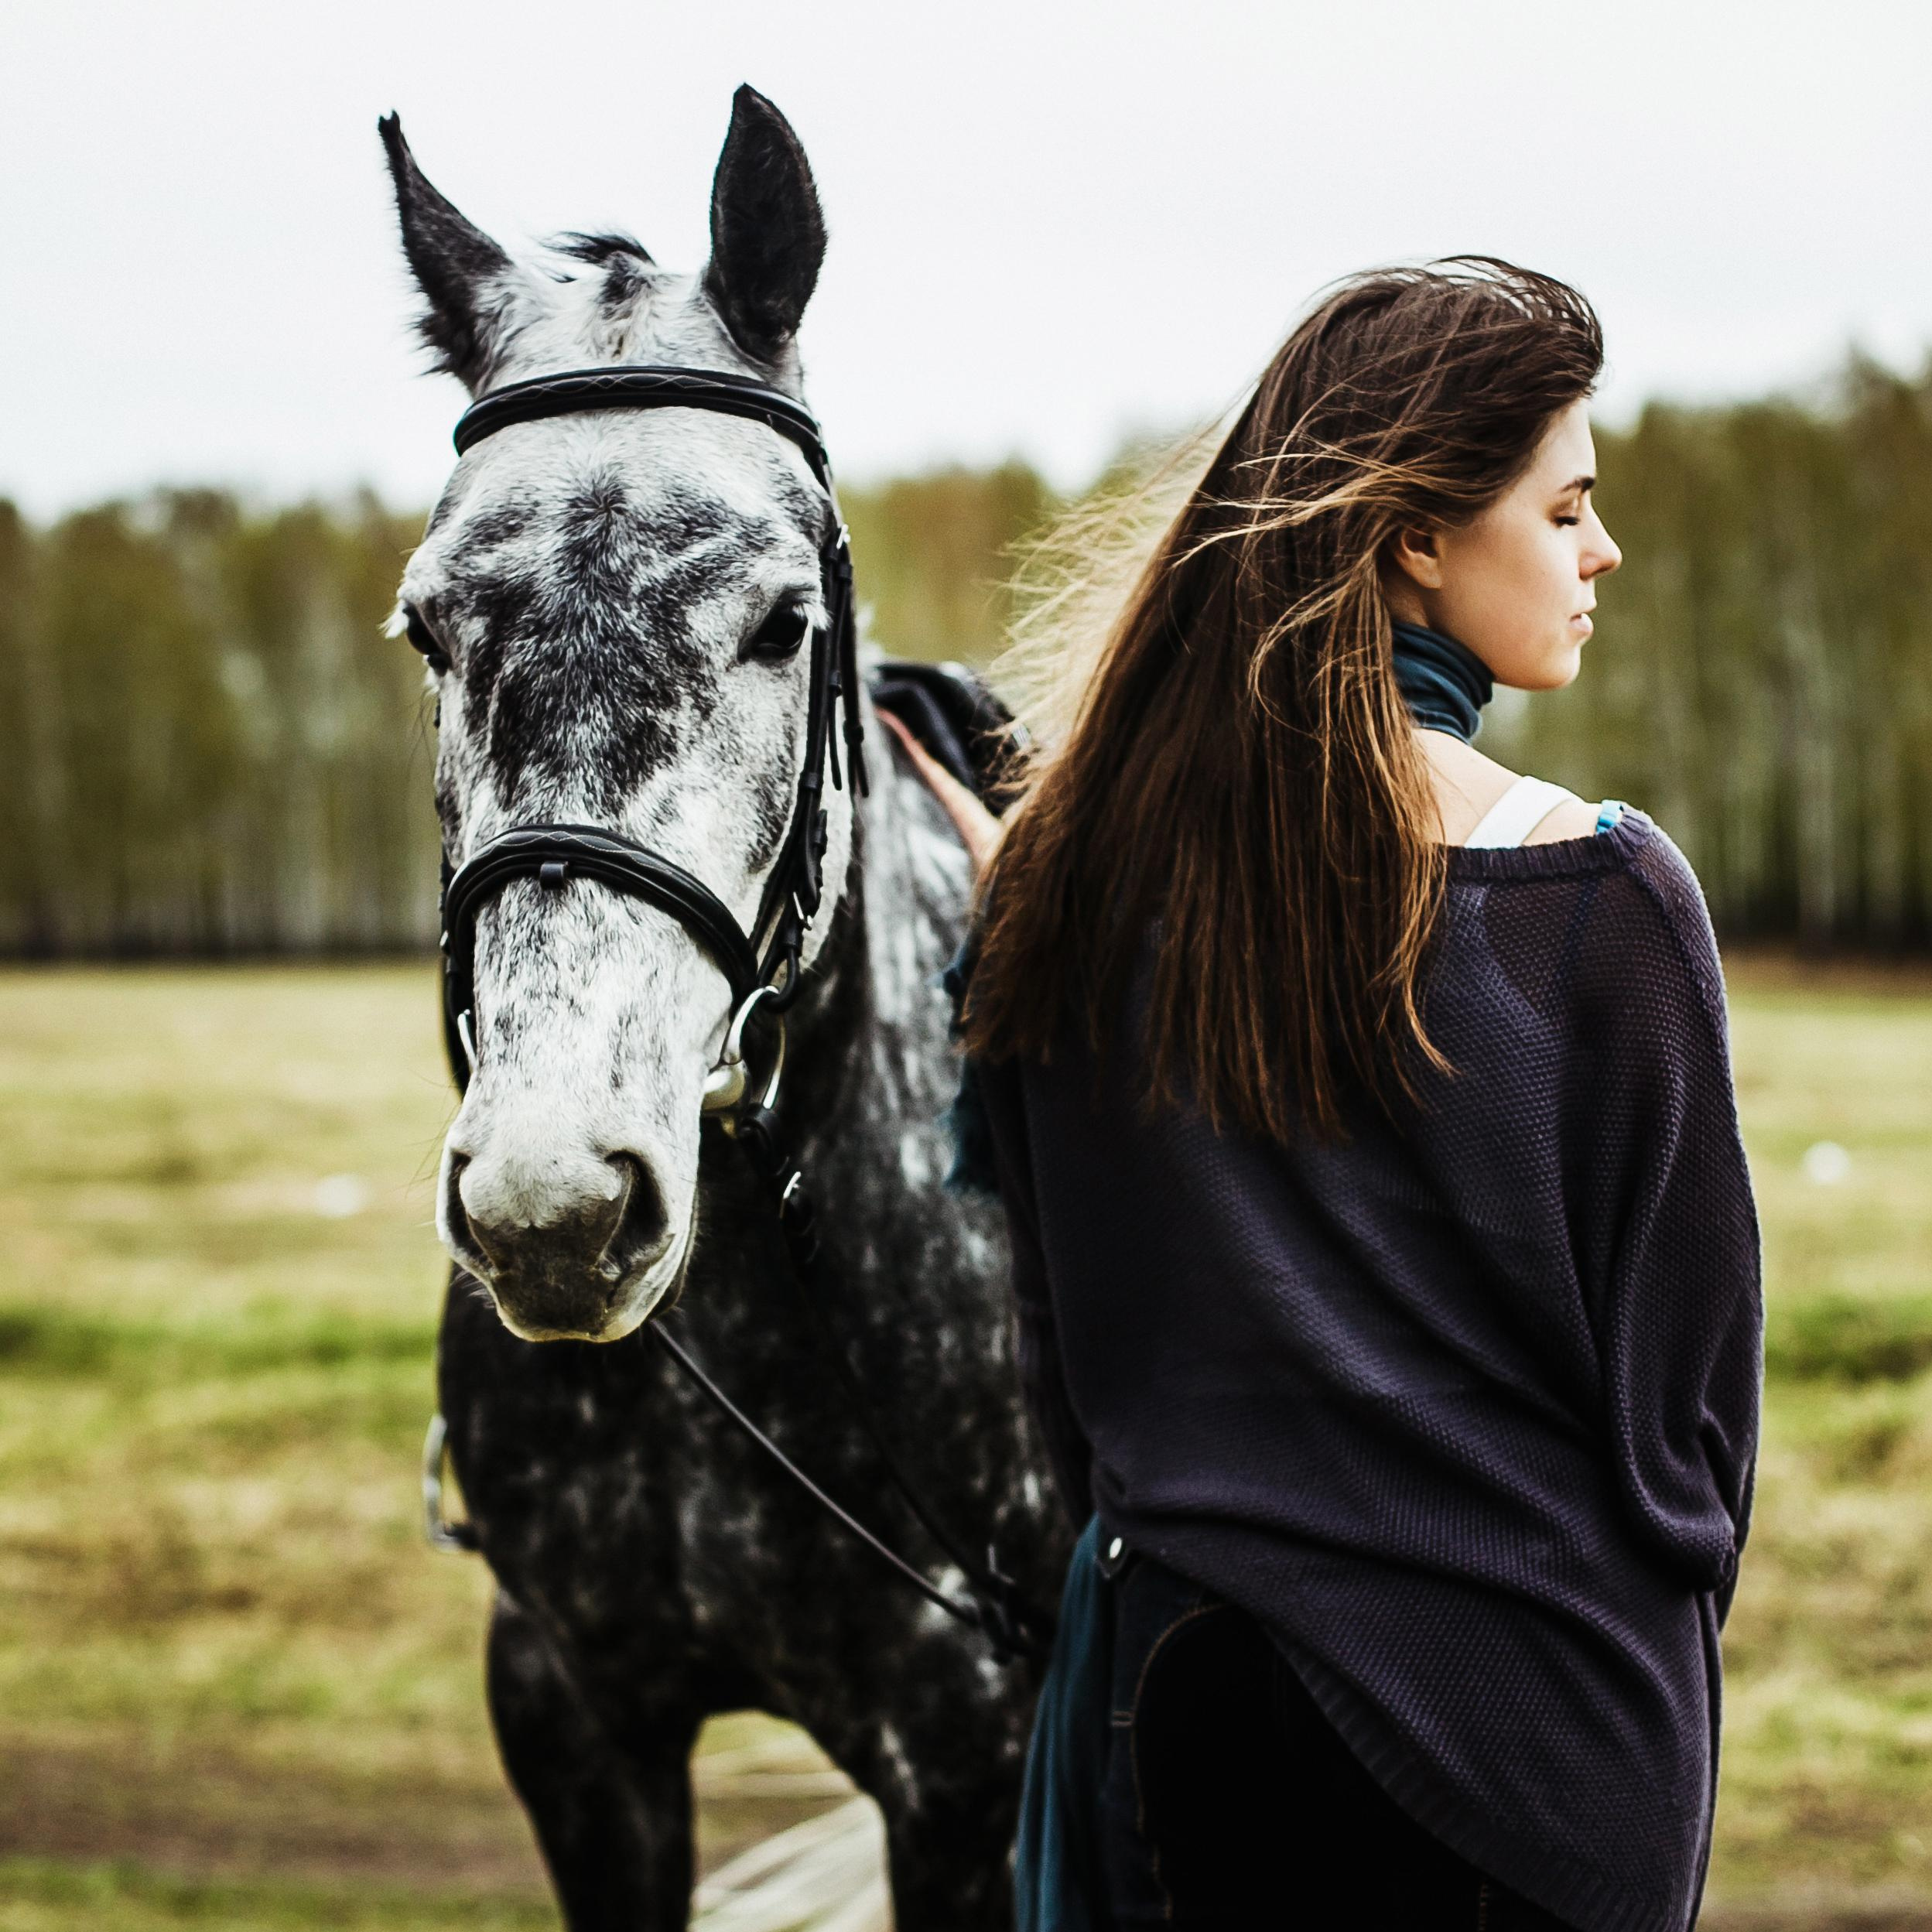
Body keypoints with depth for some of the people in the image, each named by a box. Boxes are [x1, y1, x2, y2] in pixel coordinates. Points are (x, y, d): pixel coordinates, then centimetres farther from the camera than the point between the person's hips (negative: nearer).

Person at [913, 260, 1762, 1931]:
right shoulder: (1604, 893, -15)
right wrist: (1658, 1640, 9)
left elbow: (1057, 1324, 6)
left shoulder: (1079, 868, -3)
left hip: (1189, 1674, 4)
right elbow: (1690, 1354, -7)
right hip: (1536, 1707, -3)